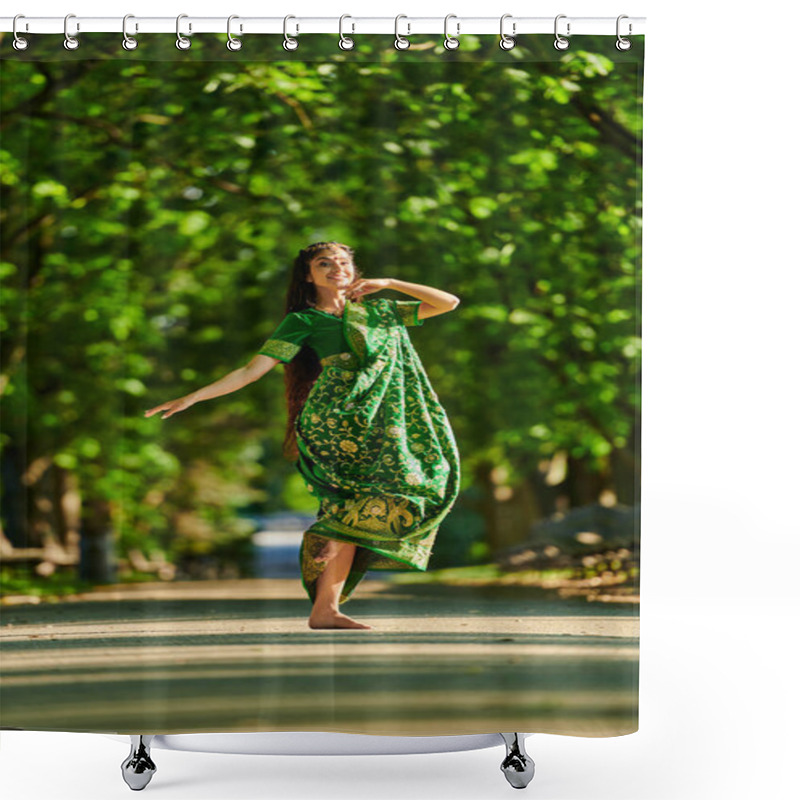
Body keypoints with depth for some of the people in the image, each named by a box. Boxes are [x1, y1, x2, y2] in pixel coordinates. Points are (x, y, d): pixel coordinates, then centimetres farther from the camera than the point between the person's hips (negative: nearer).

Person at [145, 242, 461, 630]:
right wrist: (192, 398, -5)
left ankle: (325, 609, -1)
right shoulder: (304, 321, 7)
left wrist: (388, 284, 12)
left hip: (375, 422, 5)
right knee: (404, 475, -22)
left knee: (348, 515, -3)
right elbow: (251, 370, 3)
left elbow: (449, 302, 22)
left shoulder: (378, 311, 21)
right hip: (333, 418, -5)